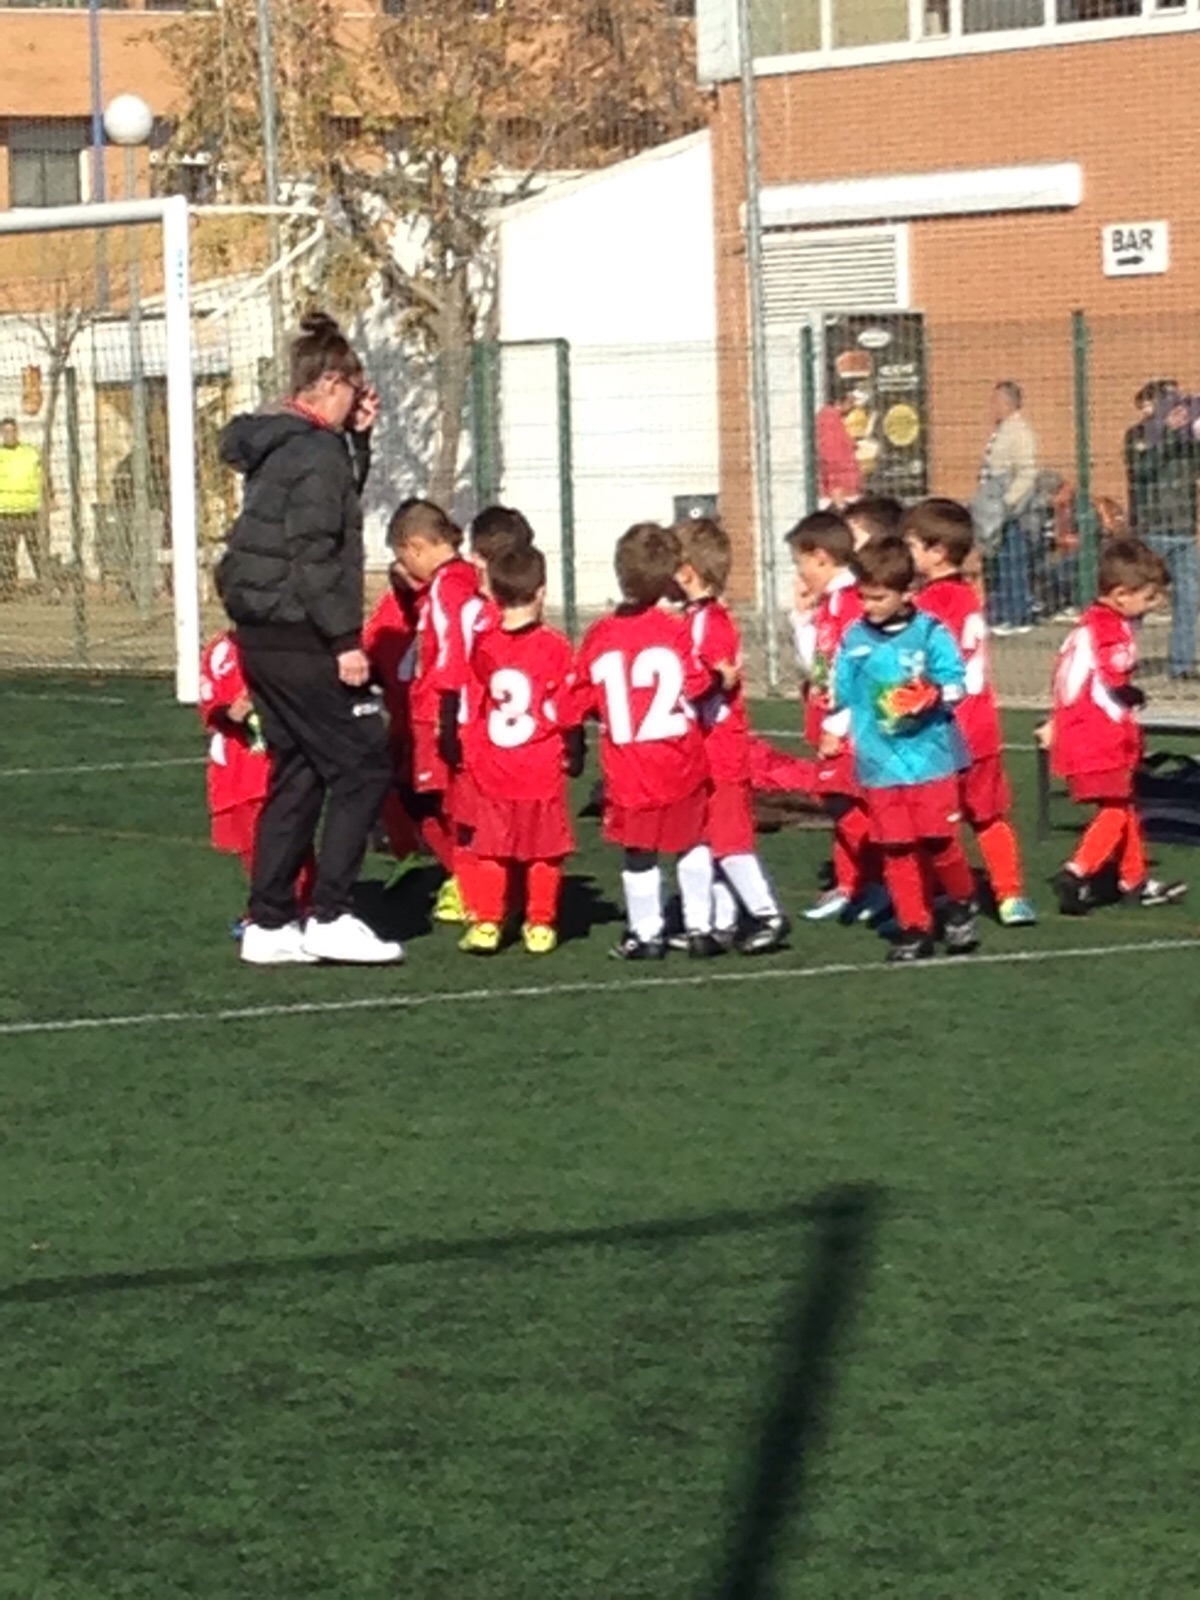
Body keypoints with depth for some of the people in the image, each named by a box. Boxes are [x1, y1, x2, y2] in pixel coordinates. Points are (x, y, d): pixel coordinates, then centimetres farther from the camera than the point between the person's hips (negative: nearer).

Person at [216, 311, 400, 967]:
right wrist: (345, 639, -20)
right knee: (362, 767, -3)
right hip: (301, 637, -10)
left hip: (262, 636, 10)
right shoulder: (317, 453, -15)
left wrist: (354, 436, 15)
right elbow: (316, 555, -21)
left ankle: (269, 924, 15)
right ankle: (330, 917, -4)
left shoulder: (273, 445, 14)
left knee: (297, 776, 14)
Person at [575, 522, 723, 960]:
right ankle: (699, 928, 16)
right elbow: (698, 687, -12)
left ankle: (646, 935, 13)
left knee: (638, 852, 9)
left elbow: (585, 700, 1)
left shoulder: (598, 636, -3)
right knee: (693, 843, 15)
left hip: (626, 767, 1)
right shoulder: (677, 629, -11)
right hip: (680, 761, -1)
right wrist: (722, 679, 6)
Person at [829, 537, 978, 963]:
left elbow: (957, 681, -6)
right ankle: (914, 927, 10)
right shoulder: (854, 639, 7)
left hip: (929, 754, -3)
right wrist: (835, 732, 14)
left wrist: (935, 696, -24)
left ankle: (961, 905, 21)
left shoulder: (929, 632, -4)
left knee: (939, 839, -4)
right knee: (897, 848, 3)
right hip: (879, 761, 3)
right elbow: (844, 695, 17)